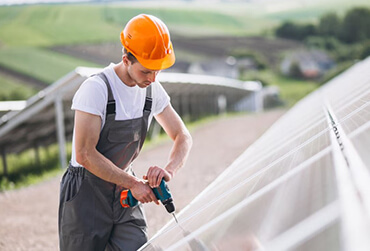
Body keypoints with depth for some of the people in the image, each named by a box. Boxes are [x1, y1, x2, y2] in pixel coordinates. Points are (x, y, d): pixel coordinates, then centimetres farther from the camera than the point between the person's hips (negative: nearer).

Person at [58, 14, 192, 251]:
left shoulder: (153, 90, -1)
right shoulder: (96, 89, -21)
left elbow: (183, 137, 6)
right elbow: (85, 154, -23)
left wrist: (168, 170, -15)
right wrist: (133, 183, -20)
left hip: (124, 195, 5)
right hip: (87, 192, -5)